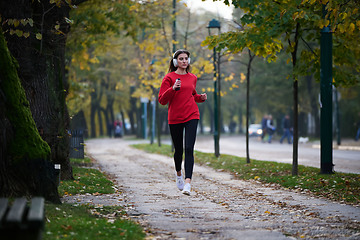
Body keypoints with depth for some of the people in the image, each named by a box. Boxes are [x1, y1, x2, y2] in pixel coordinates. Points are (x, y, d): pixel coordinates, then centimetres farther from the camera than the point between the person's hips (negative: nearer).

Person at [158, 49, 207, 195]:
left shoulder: (192, 78, 11)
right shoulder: (169, 78, -1)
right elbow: (162, 100, -5)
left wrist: (200, 97, 7)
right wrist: (173, 89, -19)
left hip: (191, 116, 1)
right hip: (175, 118, -1)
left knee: (189, 149, -13)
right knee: (178, 150, 9)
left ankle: (188, 182, -20)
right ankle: (178, 172, 40)